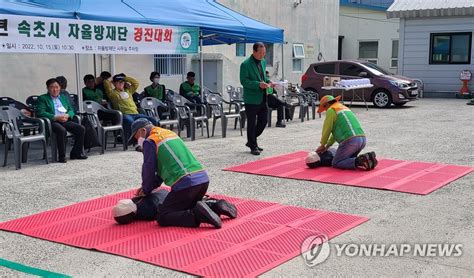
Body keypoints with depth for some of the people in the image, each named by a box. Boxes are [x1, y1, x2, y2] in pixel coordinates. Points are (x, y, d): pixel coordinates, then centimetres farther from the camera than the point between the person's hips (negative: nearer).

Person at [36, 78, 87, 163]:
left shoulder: (64, 97, 27)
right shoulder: (42, 98, 9)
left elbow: (71, 110, 21)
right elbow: (40, 112, -6)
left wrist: (67, 115, -5)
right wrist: (56, 117, -16)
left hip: (65, 121, 5)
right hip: (52, 121, -5)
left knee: (81, 129, -19)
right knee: (62, 130, -37)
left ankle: (76, 153, -6)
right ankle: (62, 156, -25)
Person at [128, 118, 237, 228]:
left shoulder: (149, 142, 0)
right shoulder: (170, 133, 26)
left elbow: (148, 170, 2)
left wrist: (146, 190, 20)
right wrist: (148, 187, 27)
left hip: (186, 183, -8)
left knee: (163, 218, 0)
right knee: (188, 206, 32)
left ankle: (198, 214, -19)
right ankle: (217, 206, 10)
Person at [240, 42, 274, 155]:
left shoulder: (263, 62, 13)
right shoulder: (246, 64, -12)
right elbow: (244, 81, -16)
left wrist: (268, 82, 3)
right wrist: (258, 84, -25)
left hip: (263, 98, 8)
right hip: (252, 99, -8)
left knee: (263, 121, 12)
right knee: (252, 123, 2)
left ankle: (251, 141, 30)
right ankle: (253, 146, 14)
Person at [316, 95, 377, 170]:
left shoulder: (331, 110, 4)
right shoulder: (345, 108, 31)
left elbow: (326, 130, 6)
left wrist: (322, 145, 23)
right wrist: (327, 146, 32)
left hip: (350, 141, -9)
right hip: (362, 139, 9)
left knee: (336, 164, 3)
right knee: (347, 160, 26)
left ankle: (360, 162, -17)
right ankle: (367, 158, 1)